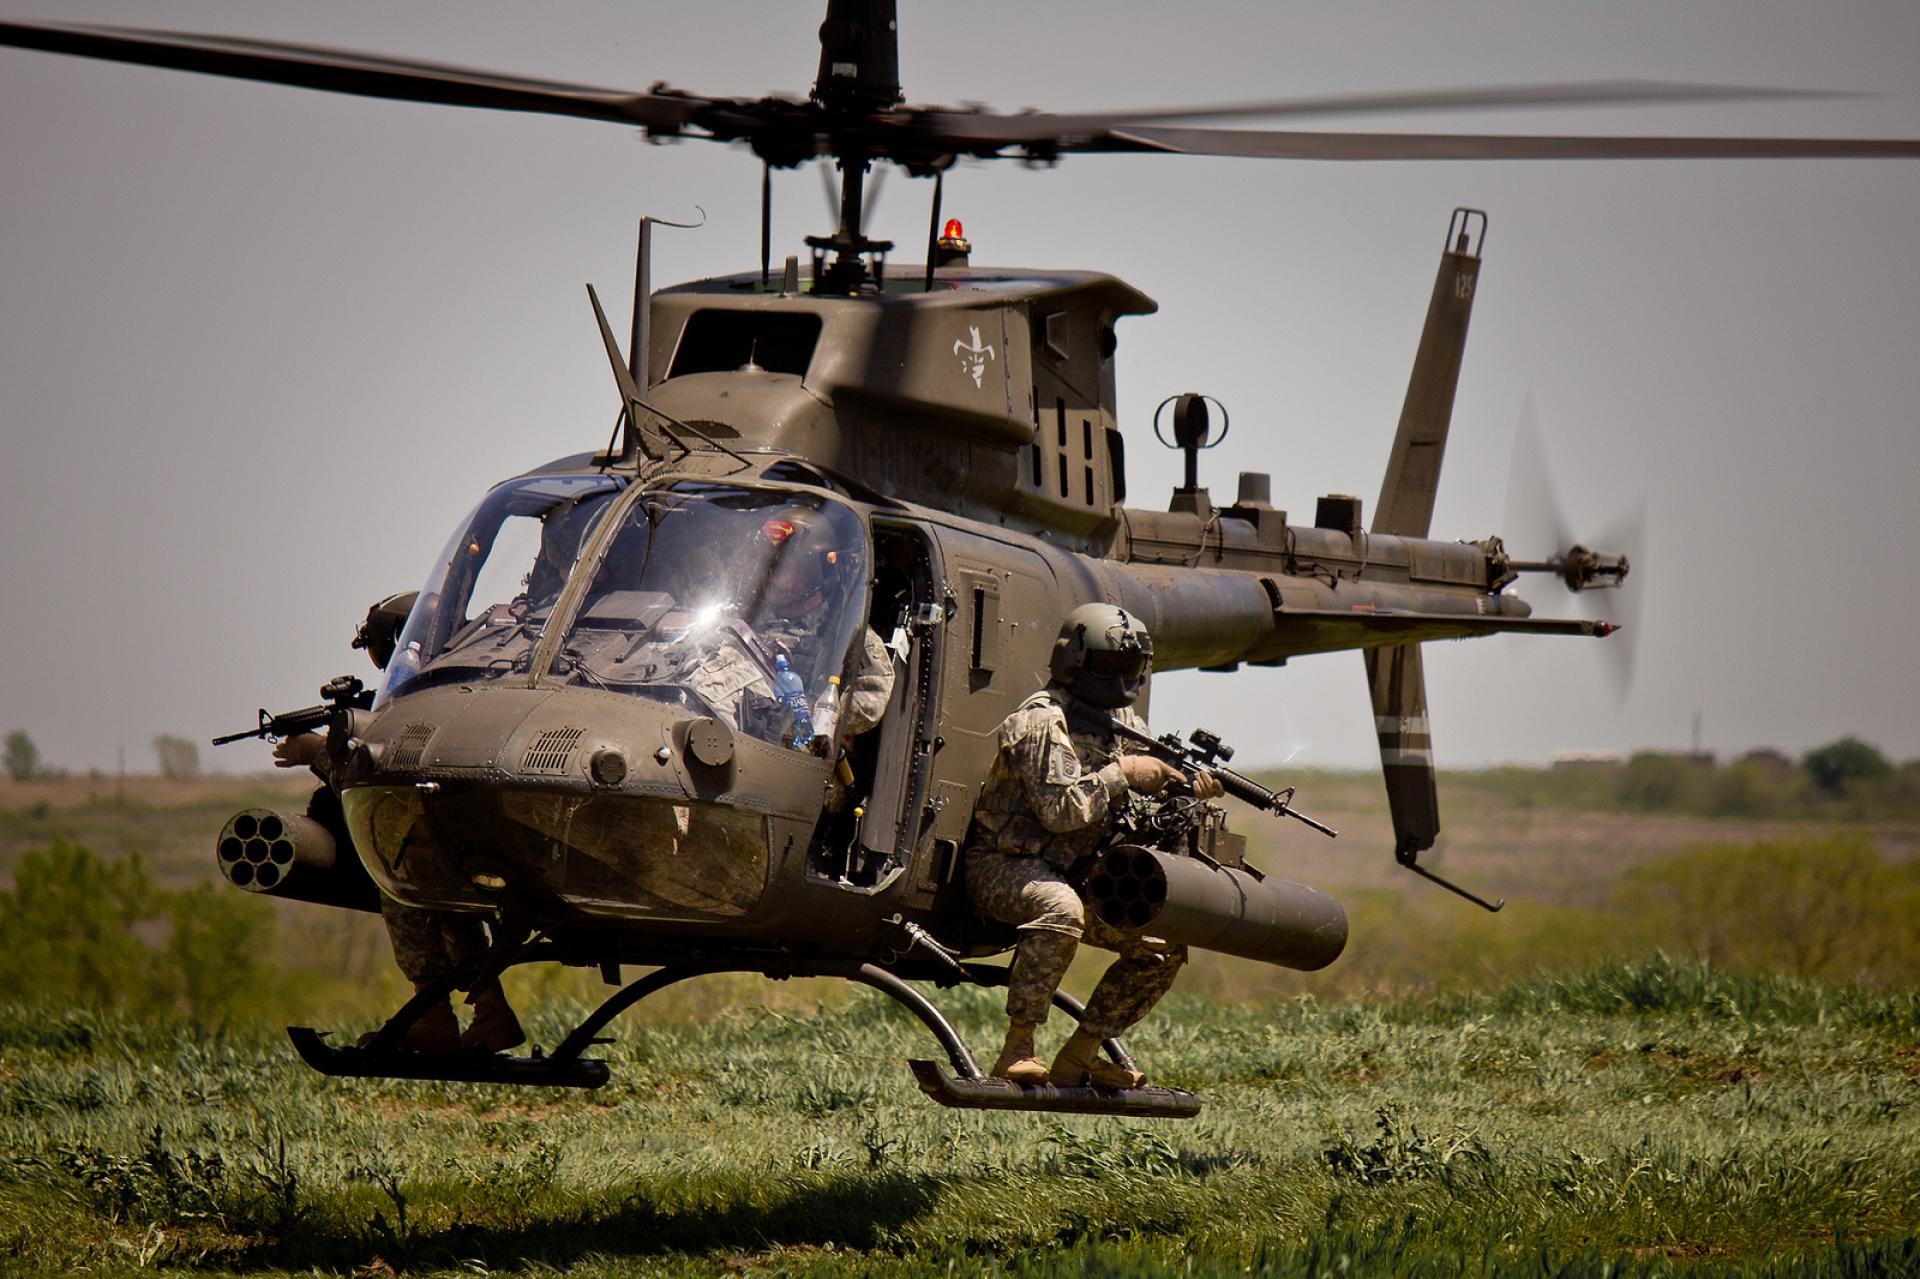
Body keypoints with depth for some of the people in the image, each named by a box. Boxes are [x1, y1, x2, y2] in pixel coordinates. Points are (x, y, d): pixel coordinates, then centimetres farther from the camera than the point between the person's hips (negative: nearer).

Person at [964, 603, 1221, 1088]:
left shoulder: (1122, 719, 10)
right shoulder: (1043, 722, -17)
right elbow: (1059, 809, -27)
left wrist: (1189, 786, -4)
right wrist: (1121, 773, -21)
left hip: (1073, 873, 9)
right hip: (1003, 866, -9)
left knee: (1164, 946, 3)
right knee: (1062, 911, -40)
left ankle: (1078, 1057, 8)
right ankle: (1017, 1049, -35)